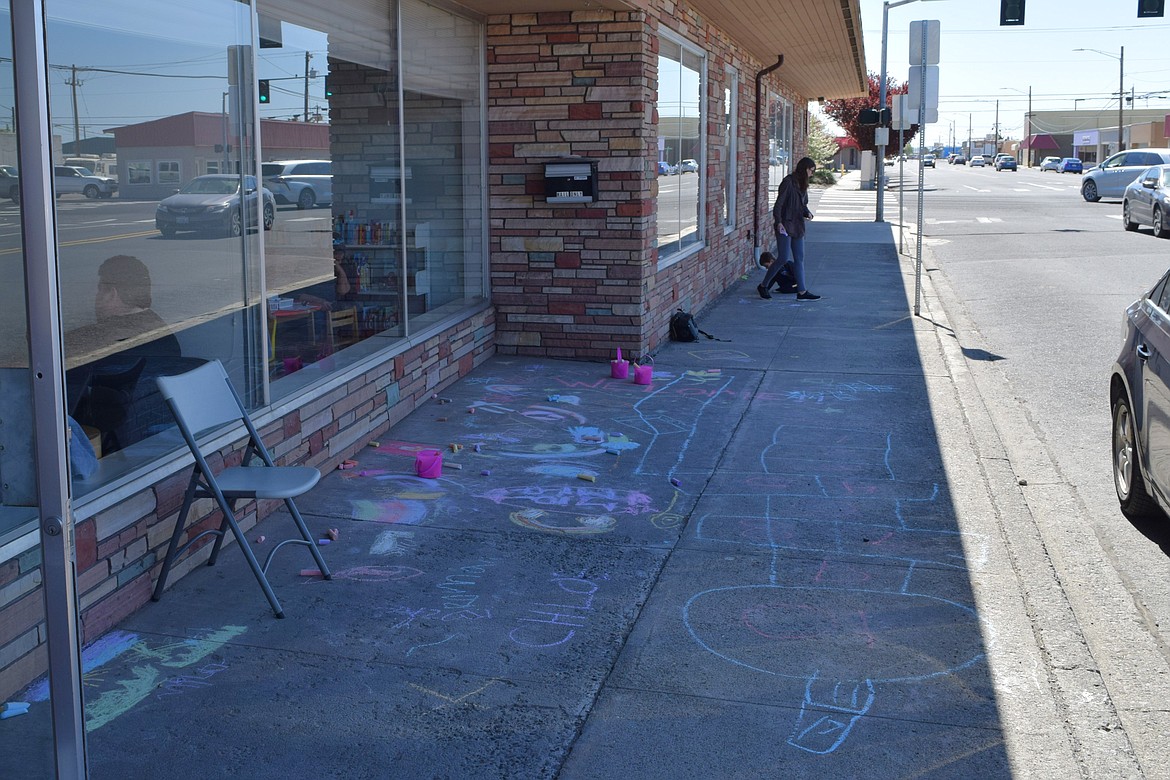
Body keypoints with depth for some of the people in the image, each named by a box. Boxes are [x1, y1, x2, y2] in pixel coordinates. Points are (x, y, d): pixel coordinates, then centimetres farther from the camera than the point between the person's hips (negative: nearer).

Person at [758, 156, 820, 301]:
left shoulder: (802, 184, 14)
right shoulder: (788, 181, -11)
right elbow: (779, 203, -15)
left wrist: (807, 213, -1)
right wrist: (779, 222, -22)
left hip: (798, 226, 9)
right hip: (785, 225, -9)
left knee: (799, 259, 6)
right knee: (783, 259, -7)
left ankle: (802, 292, 8)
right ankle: (763, 286, 7)